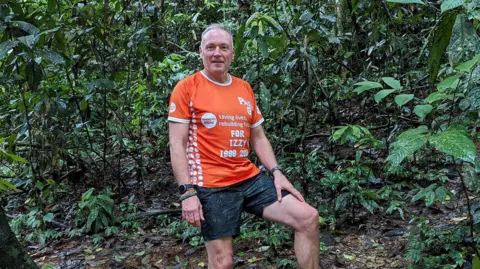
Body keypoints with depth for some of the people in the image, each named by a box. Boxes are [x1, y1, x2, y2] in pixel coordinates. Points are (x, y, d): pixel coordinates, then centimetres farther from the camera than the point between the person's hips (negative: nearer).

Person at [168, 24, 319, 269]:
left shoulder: (244, 89, 13)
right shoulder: (187, 88, -4)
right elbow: (177, 145, -8)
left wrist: (277, 172, 3)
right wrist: (187, 192, -16)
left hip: (250, 179, 6)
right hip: (212, 186, -5)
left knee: (308, 218, -4)